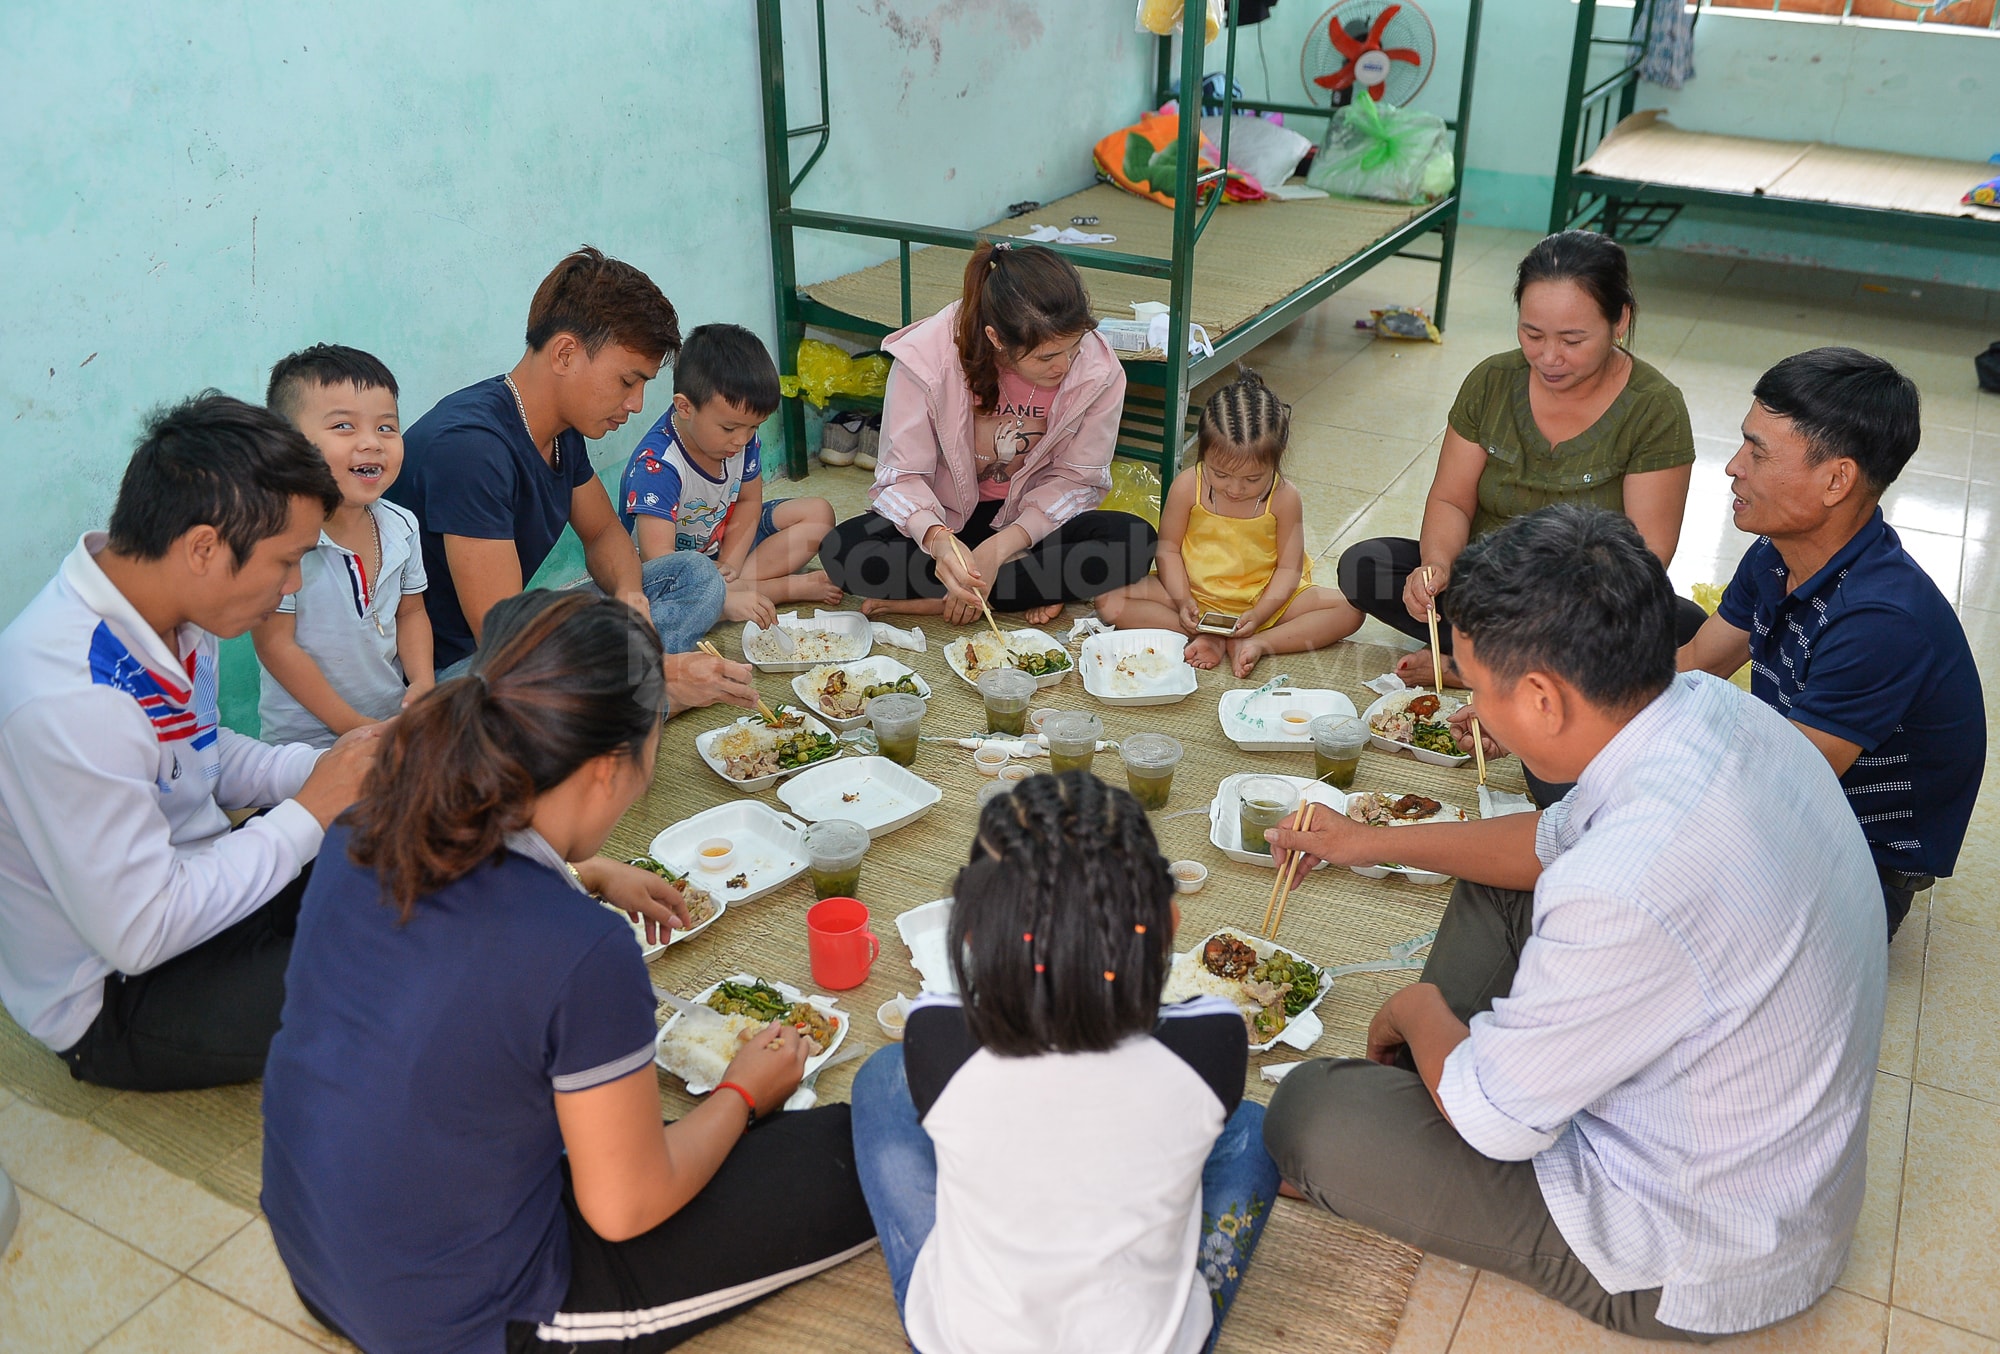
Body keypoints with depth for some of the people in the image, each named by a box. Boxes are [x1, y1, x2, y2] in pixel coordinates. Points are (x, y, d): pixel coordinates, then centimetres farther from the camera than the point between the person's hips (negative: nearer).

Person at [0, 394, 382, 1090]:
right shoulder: (64, 698, -33)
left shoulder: (178, 612, -6)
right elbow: (142, 932, -29)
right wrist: (310, 812, -21)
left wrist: (320, 767, -6)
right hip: (115, 1001, -9)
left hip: (196, 883, 9)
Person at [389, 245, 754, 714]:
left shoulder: (563, 430, 2)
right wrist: (661, 673, -27)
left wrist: (628, 593, -6)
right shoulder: (469, 446, -26)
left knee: (694, 575, 6)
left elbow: (604, 533, 19)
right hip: (449, 668, -10)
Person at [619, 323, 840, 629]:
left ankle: (741, 582, -19)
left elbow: (749, 501, 3)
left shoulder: (743, 438, -10)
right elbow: (658, 557, -40)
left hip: (726, 542, 7)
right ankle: (793, 587, -25)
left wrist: (730, 562, -15)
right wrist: (726, 600, -52)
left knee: (818, 514, -2)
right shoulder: (657, 465, -32)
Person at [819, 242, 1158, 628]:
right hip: (949, 518, -1)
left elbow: (1076, 479, -11)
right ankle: (1038, 590, -19)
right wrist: (936, 538, -41)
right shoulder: (926, 357, -23)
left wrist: (998, 549, -25)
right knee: (842, 551, -29)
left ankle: (927, 599, -22)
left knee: (1135, 543, -30)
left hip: (1034, 520, 1)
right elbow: (902, 476, -18)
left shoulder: (1099, 370, -20)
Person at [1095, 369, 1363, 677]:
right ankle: (1206, 638, -24)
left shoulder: (1284, 498, -14)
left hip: (1265, 599, 0)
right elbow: (1168, 548, -5)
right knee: (1108, 600, -21)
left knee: (1350, 610, -19)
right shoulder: (1187, 488, -13)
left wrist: (1259, 614, -23)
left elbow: (1289, 567, -10)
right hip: (1194, 595, 0)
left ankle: (1257, 644, -24)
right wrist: (1182, 601, -19)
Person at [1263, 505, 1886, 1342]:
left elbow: (1489, 1118, -23)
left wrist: (1417, 1009, -2)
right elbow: (1554, 843, 9)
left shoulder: (1633, 894, -39)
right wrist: (1374, 843, 14)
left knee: (1308, 1114, -9)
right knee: (1501, 883, 17)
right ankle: (1416, 1082, 19)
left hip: (1695, 1268, -8)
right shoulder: (1712, 708, -12)